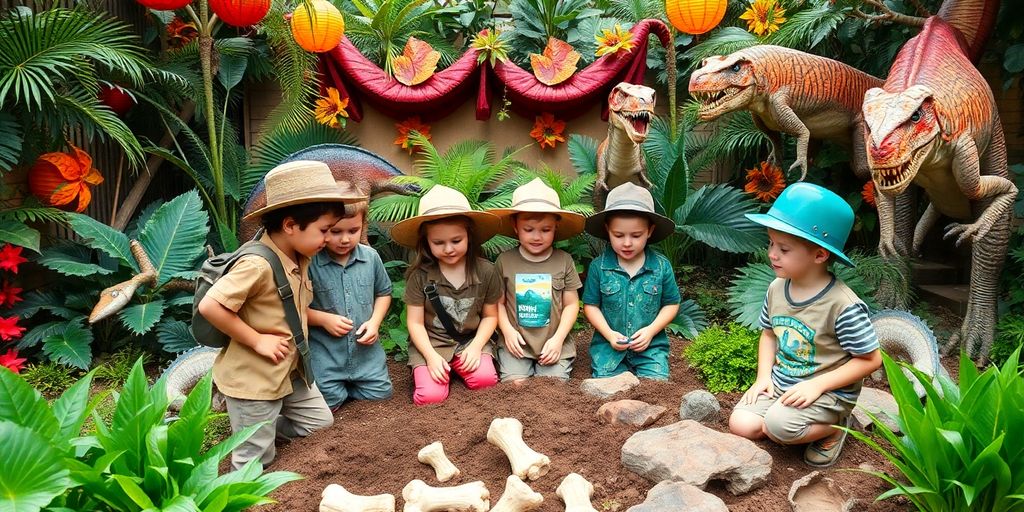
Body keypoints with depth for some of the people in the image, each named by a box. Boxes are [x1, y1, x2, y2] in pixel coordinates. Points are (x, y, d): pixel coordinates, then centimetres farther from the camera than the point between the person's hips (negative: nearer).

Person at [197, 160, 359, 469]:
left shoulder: (301, 259, 0)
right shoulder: (258, 265, -27)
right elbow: (209, 306, -30)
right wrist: (257, 340, -23)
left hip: (291, 370, 8)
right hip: (253, 378, -8)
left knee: (320, 421, 21)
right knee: (255, 460, 4)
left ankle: (248, 422, 30)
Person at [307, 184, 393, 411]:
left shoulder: (371, 257, -3)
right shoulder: (309, 262, -15)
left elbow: (383, 293, 12)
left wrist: (374, 321, -3)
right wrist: (324, 319, -18)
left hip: (366, 350, 4)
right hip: (324, 352, -3)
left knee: (379, 394, 7)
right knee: (328, 403, -5)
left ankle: (348, 384, 33)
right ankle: (336, 385, 27)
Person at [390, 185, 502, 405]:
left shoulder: (485, 271, -5)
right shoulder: (420, 275, -9)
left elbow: (490, 316, 4)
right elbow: (415, 322, -4)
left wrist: (475, 347, -10)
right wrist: (431, 356, -16)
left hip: (472, 340, 1)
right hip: (431, 343, -1)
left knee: (486, 379, -26)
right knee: (431, 396, -22)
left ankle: (460, 368, 6)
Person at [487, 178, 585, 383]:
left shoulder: (564, 261, -1)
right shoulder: (505, 260, -1)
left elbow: (571, 304, 3)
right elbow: (499, 303, 4)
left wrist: (558, 338, -7)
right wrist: (507, 331, -11)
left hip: (553, 344, 0)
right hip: (516, 343, 0)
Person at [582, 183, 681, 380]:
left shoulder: (661, 266, -4)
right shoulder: (598, 266, -6)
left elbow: (671, 304, 4)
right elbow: (591, 305, 0)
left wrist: (650, 330, -9)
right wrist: (609, 334, -13)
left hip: (651, 345, 1)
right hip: (608, 344, 0)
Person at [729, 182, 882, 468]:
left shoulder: (843, 305, -23)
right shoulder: (776, 288, -3)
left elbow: (871, 359, -14)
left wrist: (817, 385, -21)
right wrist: (763, 376, -2)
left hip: (828, 391, -6)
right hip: (780, 383, 6)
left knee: (778, 425, -28)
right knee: (740, 424, -13)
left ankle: (834, 427, 2)